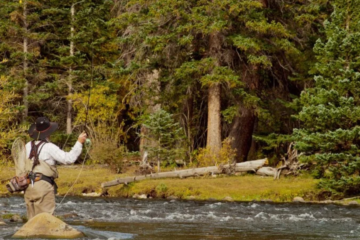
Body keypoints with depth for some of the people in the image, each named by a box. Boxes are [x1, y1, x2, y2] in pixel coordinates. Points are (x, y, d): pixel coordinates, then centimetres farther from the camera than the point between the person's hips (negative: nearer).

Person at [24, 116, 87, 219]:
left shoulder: (28, 146, 10)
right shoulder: (49, 147, -9)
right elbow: (69, 159, -12)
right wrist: (79, 142, -7)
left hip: (28, 187, 6)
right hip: (43, 185, -6)